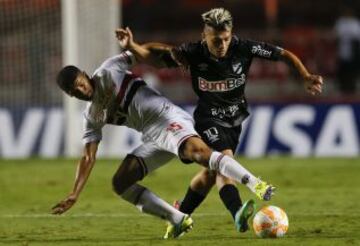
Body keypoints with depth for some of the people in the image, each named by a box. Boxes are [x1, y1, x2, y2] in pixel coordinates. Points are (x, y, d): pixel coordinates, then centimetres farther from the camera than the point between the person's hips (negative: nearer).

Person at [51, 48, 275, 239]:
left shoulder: (108, 72, 2)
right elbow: (88, 157, 17)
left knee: (197, 152, -35)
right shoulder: (92, 117, 17)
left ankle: (257, 186, -46)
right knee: (120, 183, -1)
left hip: (168, 119, -8)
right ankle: (178, 220, -6)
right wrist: (75, 194, 9)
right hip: (154, 138, 8)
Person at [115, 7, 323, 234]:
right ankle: (238, 214, -47)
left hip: (235, 119, 4)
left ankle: (180, 215, 34)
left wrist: (306, 77, -22)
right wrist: (131, 47, -26)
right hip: (209, 119, -4)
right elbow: (156, 56, -9)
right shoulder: (193, 53, -19)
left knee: (212, 172, 12)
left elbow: (285, 55, -11)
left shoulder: (243, 49, -17)